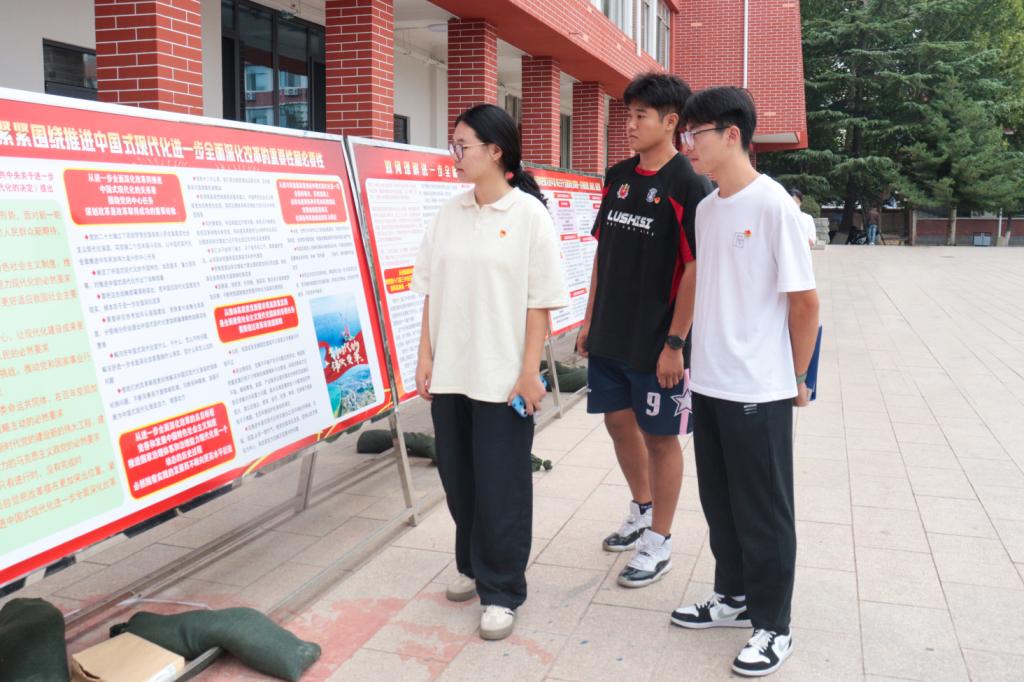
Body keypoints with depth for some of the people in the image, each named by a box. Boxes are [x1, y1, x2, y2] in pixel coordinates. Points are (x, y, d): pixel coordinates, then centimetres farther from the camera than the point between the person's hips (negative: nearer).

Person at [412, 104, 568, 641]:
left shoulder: (528, 214, -7)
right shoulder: (449, 213, 7)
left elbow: (539, 302, -8)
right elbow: (432, 292, 10)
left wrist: (529, 371, -11)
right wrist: (426, 357, 6)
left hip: (502, 376, -5)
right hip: (450, 372, 5)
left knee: (501, 486, 3)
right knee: (458, 479, 14)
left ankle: (501, 591, 17)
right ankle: (472, 566, 34)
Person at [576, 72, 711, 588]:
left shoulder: (688, 184, -12)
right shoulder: (618, 176, 8)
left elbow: (695, 268, -16)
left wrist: (675, 343, -18)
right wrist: (590, 320, 12)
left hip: (655, 341, -7)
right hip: (609, 335, 7)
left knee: (659, 435, 5)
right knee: (618, 421, 17)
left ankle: (659, 542, 20)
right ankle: (642, 511, 39)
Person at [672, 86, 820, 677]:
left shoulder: (773, 204, -14)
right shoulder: (706, 207, 8)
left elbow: (804, 300, -11)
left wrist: (798, 377, -4)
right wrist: (697, 356, 14)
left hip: (759, 389, -7)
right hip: (709, 383, 7)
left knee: (763, 511, 5)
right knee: (720, 501, 17)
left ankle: (773, 625, 20)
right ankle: (734, 598, 35)